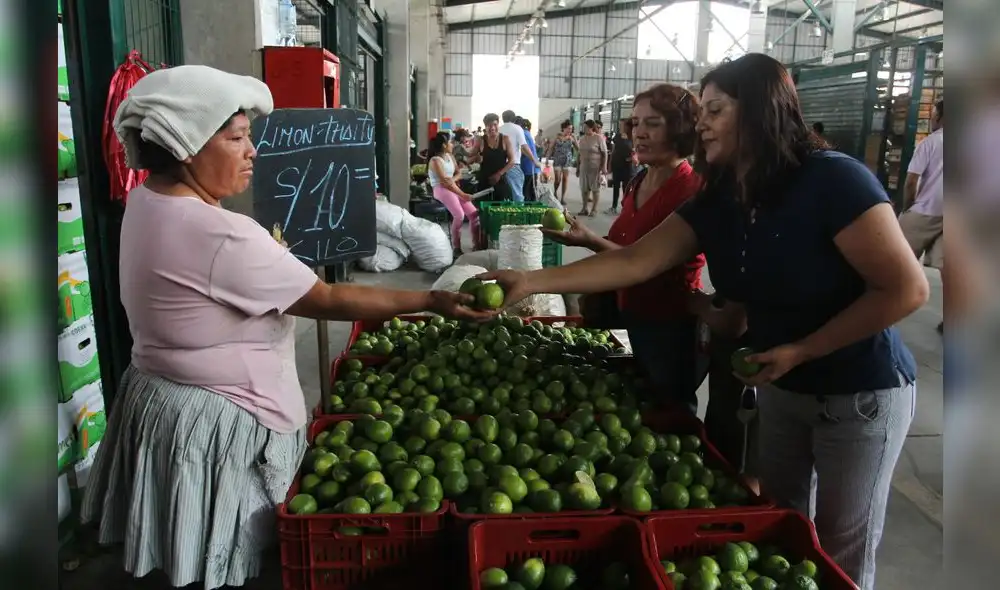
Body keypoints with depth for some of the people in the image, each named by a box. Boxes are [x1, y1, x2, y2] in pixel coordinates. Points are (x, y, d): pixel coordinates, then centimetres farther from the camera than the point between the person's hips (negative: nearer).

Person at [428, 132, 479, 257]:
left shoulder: (450, 156, 13)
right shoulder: (435, 160, -13)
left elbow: (458, 173, 15)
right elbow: (444, 182, -19)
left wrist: (453, 179, -11)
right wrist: (462, 194, -20)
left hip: (453, 188, 8)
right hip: (441, 190, -8)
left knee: (474, 213, -6)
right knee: (459, 215, -28)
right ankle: (456, 248, -20)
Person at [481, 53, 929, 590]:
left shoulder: (833, 180, -24)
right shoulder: (716, 201, -5)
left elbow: (907, 289, -22)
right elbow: (634, 262, -11)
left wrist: (800, 350, -22)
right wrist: (532, 281, -18)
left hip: (859, 392, -6)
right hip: (778, 387, 6)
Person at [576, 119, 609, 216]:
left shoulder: (599, 138, -7)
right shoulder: (582, 139, 10)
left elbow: (605, 153, -9)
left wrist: (604, 167, -15)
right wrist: (578, 167, 14)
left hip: (595, 167, -6)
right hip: (584, 167, 6)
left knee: (595, 188, 2)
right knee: (584, 188, 6)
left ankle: (594, 209, 8)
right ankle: (585, 208, 16)